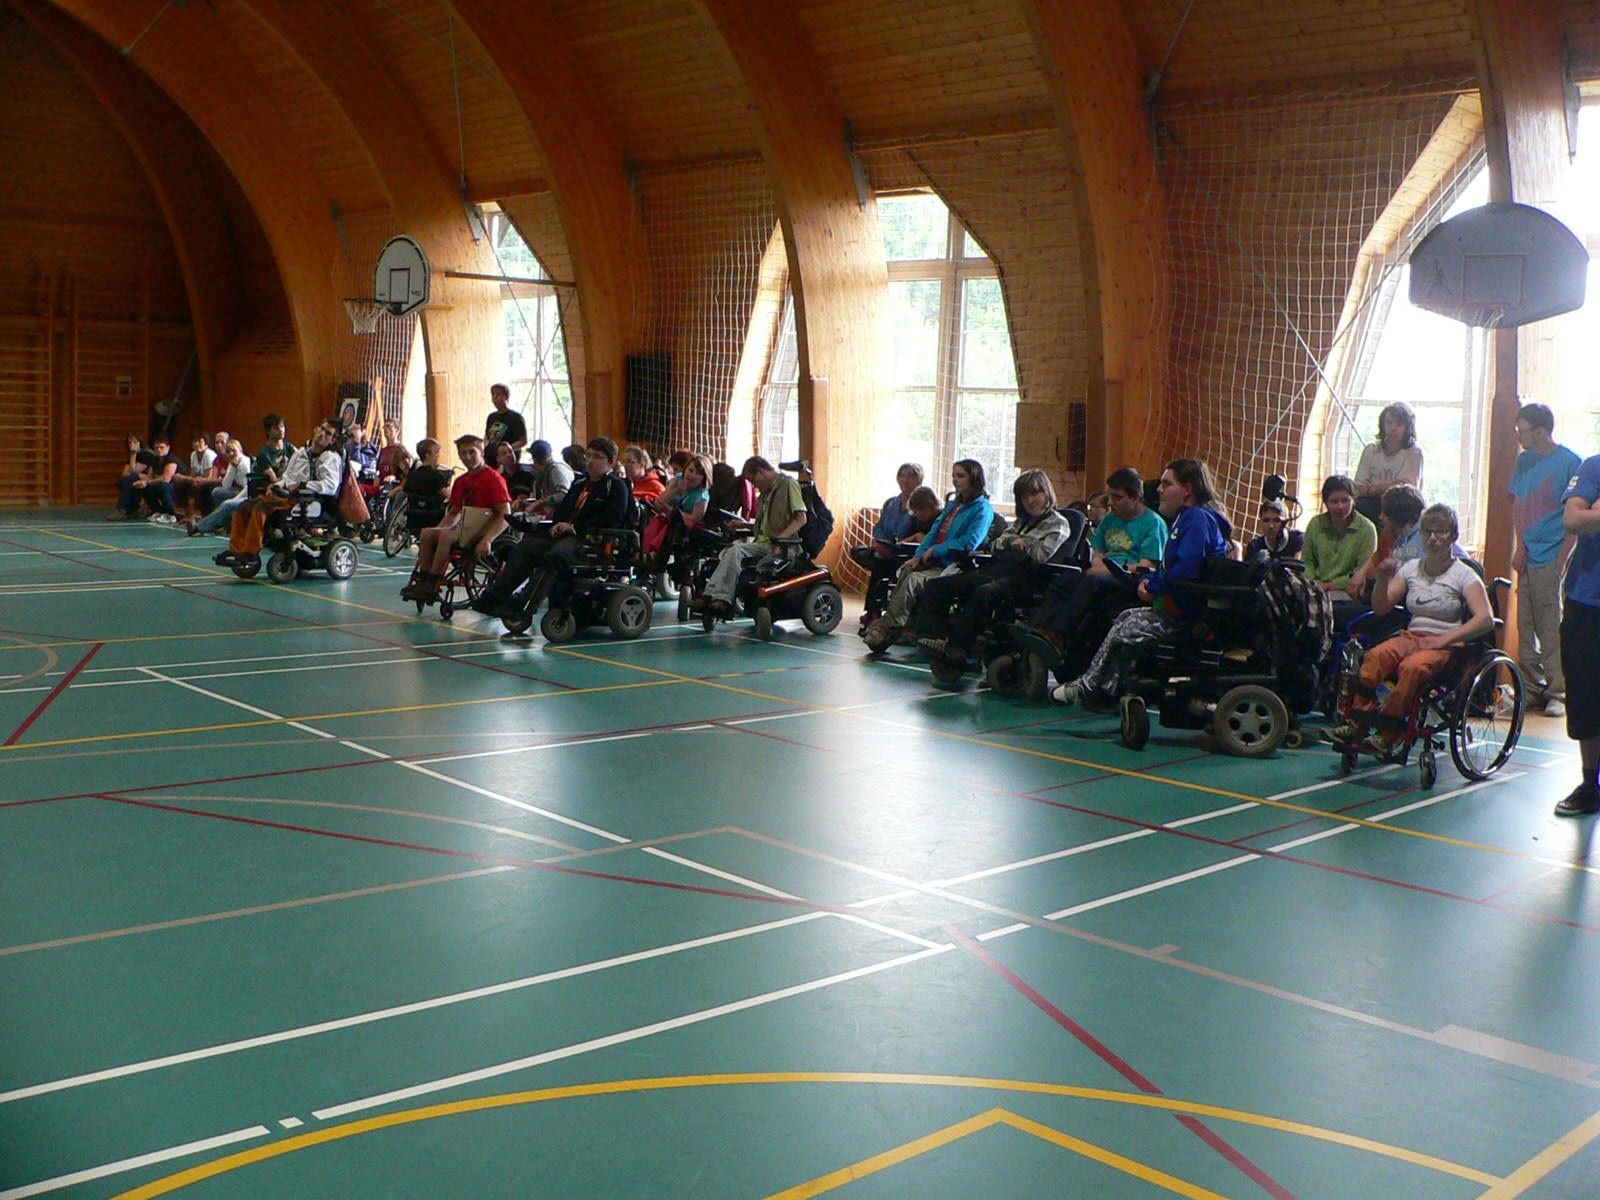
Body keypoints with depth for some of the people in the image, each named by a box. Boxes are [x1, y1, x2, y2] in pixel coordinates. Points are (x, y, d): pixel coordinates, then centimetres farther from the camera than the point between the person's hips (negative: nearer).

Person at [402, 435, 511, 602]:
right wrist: (437, 530, 6)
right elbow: (454, 513, 23)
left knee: (447, 537, -28)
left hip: (485, 530, -8)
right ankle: (423, 581, -10)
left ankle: (431, 587, -22)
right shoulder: (462, 482, 14)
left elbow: (505, 514, -19)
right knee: (427, 533, -9)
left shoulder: (493, 478, -11)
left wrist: (487, 540, -29)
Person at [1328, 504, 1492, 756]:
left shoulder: (1463, 575, 0)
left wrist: (1445, 640, -20)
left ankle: (1387, 735, -31)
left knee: (1413, 666, -37)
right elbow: (1381, 609, 10)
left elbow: (1486, 619, -12)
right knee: (1376, 655, -30)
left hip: (1446, 644, -4)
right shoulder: (1411, 568, 13)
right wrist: (1383, 578, -8)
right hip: (1411, 636, 4)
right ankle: (1356, 723, -34)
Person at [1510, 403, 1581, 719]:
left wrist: (1562, 559, -13)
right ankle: (1531, 687, 18)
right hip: (1527, 558, 6)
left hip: (1552, 560, -6)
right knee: (1525, 627, 9)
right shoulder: (1524, 460, 11)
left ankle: (1557, 691, 3)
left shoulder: (1570, 463, -8)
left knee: (1552, 632, -4)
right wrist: (1520, 547, 3)